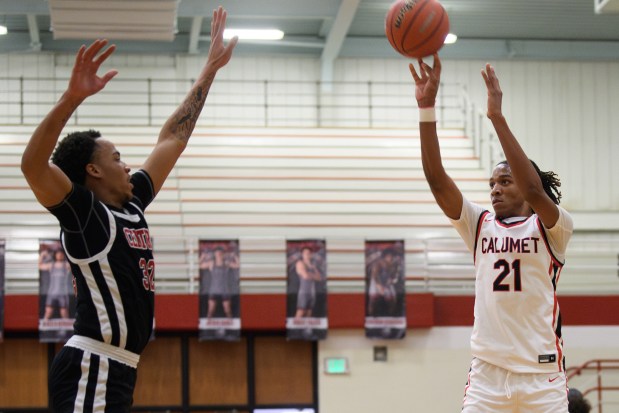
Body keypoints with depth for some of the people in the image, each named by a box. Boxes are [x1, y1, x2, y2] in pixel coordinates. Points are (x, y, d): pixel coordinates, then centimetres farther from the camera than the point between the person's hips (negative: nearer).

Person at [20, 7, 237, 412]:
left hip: (117, 370, 10)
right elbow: (33, 165, -27)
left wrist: (211, 68, 25)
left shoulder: (131, 205, 15)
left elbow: (172, 139, 23)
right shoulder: (83, 212, -8)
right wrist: (72, 98, -39)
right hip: (91, 370, -10)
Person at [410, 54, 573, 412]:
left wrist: (497, 117, -24)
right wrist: (427, 107, -13)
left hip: (542, 373, -3)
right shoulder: (480, 225, 10)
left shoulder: (552, 228, 0)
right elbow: (437, 179, -2)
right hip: (487, 372, 3)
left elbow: (533, 189, -22)